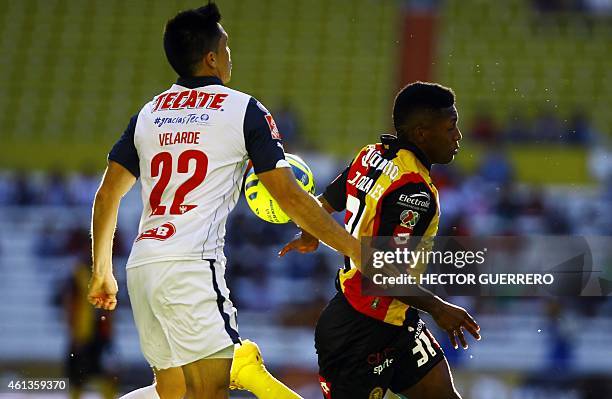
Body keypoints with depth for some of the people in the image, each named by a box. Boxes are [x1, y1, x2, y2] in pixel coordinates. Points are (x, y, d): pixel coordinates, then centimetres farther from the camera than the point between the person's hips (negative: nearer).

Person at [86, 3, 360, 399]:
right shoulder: (244, 110, 2)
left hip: (141, 266, 7)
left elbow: (106, 197, 18)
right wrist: (358, 252, 4)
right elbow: (290, 197, -1)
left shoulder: (148, 113, 17)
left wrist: (102, 271, 29)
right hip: (192, 266, -7)